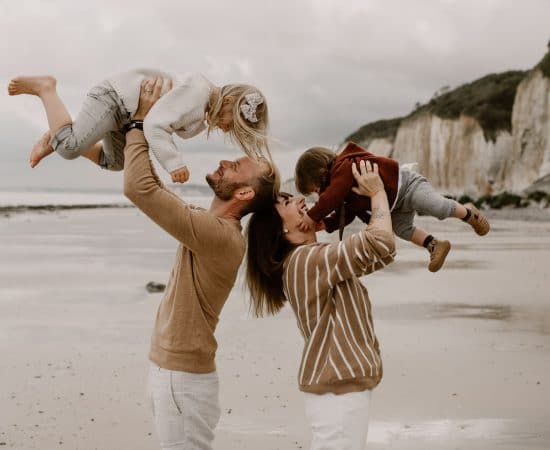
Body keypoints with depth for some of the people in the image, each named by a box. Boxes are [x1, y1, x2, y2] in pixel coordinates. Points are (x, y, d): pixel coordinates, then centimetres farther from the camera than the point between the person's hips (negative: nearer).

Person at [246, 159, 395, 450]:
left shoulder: (314, 260, 15)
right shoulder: (306, 259, -18)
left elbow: (373, 258, 20)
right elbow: (380, 245, -27)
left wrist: (369, 199, 10)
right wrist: (377, 193, -11)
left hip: (338, 384, 10)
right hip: (338, 390, -10)